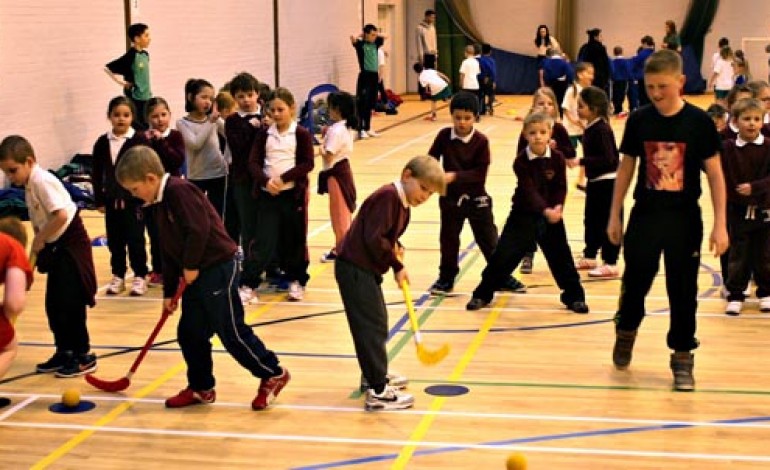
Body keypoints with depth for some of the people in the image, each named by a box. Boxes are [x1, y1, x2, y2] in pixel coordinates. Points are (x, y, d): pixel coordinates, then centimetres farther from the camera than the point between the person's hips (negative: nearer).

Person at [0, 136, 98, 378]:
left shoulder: (42, 181, -18)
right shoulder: (29, 185, 10)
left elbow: (61, 215, -29)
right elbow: (39, 223, 13)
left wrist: (39, 240, -18)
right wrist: (36, 249, 3)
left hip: (71, 244, -9)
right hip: (56, 248, 9)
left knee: (68, 303, -6)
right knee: (53, 304, 12)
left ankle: (84, 356, 4)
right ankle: (64, 352, 24)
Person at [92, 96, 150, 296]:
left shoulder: (140, 140, -7)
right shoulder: (102, 142, 3)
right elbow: (96, 173, 8)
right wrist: (99, 200, 5)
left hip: (134, 200, -4)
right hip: (112, 200, 4)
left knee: (135, 240, 2)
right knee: (115, 241, 11)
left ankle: (139, 277, 13)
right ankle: (118, 276, 22)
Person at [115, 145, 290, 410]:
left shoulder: (179, 191, -17)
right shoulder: (160, 204, 15)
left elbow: (199, 229, -26)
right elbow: (169, 253, 19)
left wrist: (191, 265, -15)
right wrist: (169, 292, 19)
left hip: (218, 268, -10)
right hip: (195, 275, 10)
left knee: (232, 332, -4)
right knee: (189, 333, 12)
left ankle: (273, 375, 10)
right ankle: (201, 388, 25)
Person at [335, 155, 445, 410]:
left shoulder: (403, 204, 12)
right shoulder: (388, 197, -19)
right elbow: (374, 239, -25)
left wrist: (396, 248, -1)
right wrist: (396, 265, -15)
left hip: (366, 270, 10)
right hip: (355, 269, -10)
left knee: (377, 323, 21)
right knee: (372, 327, -9)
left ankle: (375, 375, 37)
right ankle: (378, 392, -7)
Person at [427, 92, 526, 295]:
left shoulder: (481, 141, -13)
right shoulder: (444, 136, -7)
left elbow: (480, 173, -17)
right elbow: (431, 159, 0)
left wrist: (456, 176, -26)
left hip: (477, 199, -2)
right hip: (451, 198, 2)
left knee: (489, 240, 6)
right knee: (448, 240, 12)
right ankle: (446, 278, 26)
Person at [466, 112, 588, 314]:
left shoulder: (557, 158, -7)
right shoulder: (521, 161, -14)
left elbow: (561, 187, -4)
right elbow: (529, 190, -23)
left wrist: (558, 207, -23)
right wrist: (546, 210, -37)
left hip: (552, 215, 2)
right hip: (523, 215, -2)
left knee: (561, 257, 6)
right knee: (503, 255, -2)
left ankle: (574, 296, 22)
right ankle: (482, 294, 11)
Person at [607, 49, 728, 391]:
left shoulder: (699, 122, -8)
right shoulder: (639, 121, -2)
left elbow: (715, 174, -4)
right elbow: (626, 168, 7)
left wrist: (720, 224, -8)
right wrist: (615, 216, 9)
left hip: (684, 219, -1)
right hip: (645, 216, 1)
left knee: (683, 291, 4)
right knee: (635, 281, 8)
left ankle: (682, 357, 17)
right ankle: (626, 330, 36)